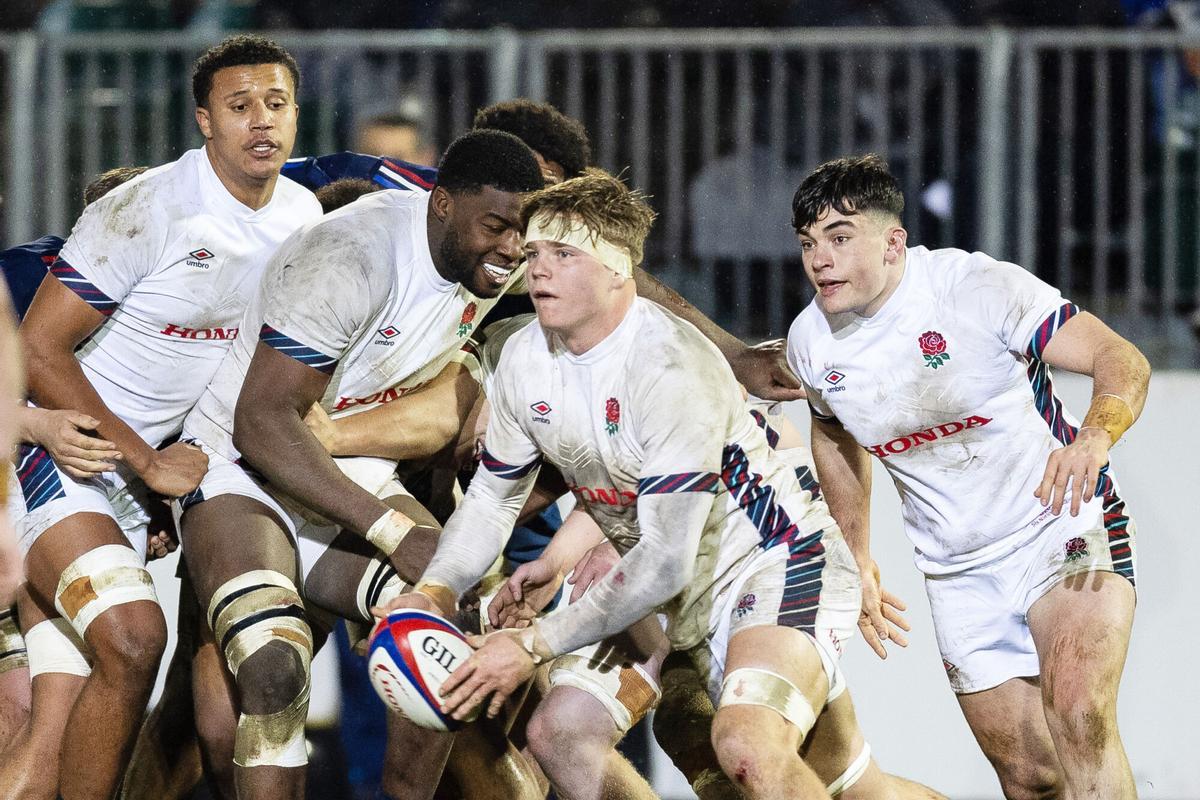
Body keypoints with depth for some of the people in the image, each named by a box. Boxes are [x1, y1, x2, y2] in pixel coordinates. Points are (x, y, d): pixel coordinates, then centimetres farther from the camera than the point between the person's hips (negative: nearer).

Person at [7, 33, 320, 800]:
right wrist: (145, 462, -14)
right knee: (133, 637, -28)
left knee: (63, 719, -1)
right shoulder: (147, 211, -17)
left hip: (140, 473, 7)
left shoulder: (303, 216, 5)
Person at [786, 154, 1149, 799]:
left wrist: (1094, 438, -43)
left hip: (1063, 529, -5)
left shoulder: (978, 286, -19)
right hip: (959, 575, 5)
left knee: (1078, 719, -28)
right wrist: (856, 561, 23)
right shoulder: (810, 342, -3)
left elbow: (1121, 360, -22)